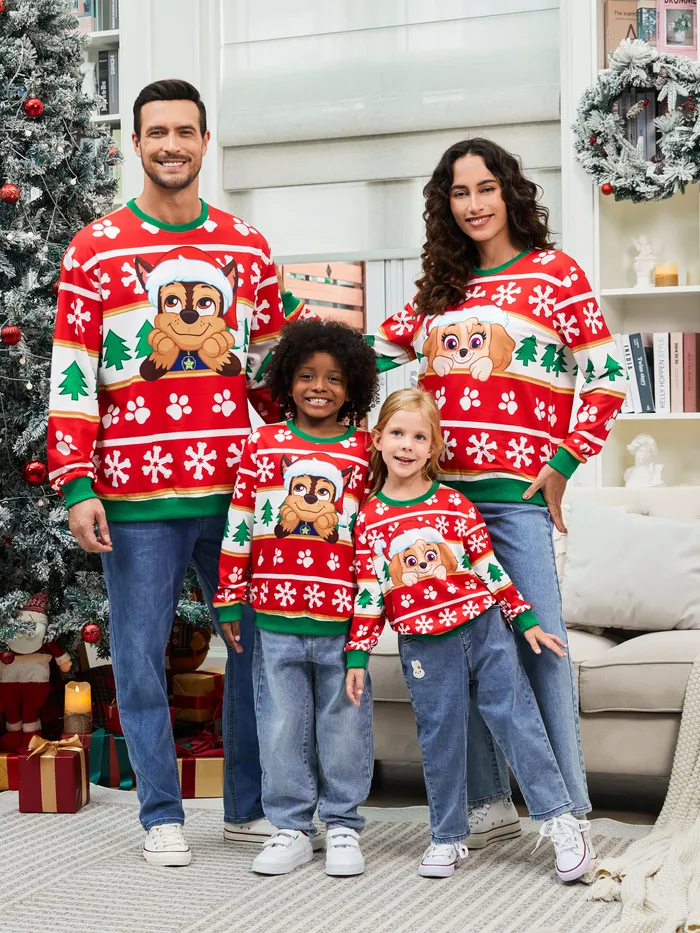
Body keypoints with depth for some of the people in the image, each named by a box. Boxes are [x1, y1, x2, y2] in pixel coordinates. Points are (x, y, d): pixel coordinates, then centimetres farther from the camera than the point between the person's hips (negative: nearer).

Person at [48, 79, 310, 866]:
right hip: (136, 498, -3)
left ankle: (249, 807, 23)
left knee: (258, 645, 8)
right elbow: (71, 378, -2)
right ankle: (161, 817, 19)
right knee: (142, 656, 5)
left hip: (235, 490, 3)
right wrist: (76, 486, -9)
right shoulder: (94, 250, 1)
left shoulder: (246, 247, 11)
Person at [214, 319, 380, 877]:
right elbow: (239, 525, 6)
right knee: (283, 723, 7)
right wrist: (229, 597, 6)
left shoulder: (364, 452, 3)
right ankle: (291, 827, 19)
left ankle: (343, 825, 20)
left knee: (345, 723, 6)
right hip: (275, 615, 1)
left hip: (343, 617, 0)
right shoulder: (262, 445, 4)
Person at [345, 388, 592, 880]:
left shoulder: (454, 504, 0)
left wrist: (525, 621, 5)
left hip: (484, 629, 0)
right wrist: (357, 657, 1)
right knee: (440, 738, 7)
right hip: (423, 646, 0)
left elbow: (490, 567, 5)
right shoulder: (369, 519, 1)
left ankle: (560, 820, 6)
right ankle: (448, 838, 20)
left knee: (517, 720, 0)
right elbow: (369, 592, 3)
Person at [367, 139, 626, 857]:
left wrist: (564, 462, -6)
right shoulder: (440, 287, 17)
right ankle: (490, 803, 17)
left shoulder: (553, 272, 2)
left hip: (515, 491, -5)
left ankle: (569, 809, 0)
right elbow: (380, 349, 23)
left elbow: (608, 379, -1)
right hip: (439, 488, 5)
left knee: (537, 641, -8)